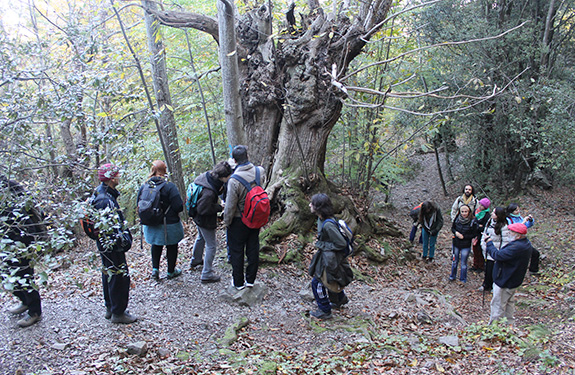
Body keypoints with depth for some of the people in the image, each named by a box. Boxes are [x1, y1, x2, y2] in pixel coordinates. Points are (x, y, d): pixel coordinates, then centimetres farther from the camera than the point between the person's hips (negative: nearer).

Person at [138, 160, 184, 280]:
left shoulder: (144, 186, -6)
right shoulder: (169, 186, -20)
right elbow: (179, 206, -22)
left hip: (151, 225, 4)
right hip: (169, 225, -4)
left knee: (156, 245, 27)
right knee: (172, 246, 16)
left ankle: (155, 268, 20)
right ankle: (171, 271, 29)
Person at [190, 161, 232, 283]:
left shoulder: (206, 175, -12)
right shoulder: (209, 192, -38)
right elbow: (203, 209, -29)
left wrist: (216, 199, -6)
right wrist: (219, 207, -20)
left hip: (198, 217, 10)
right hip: (206, 221, -10)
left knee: (201, 238, 32)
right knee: (211, 245, 6)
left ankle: (195, 260, 55)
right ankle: (206, 274, 17)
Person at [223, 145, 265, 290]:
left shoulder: (234, 180, -25)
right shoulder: (259, 171, -10)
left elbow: (230, 205, -19)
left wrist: (226, 221, -5)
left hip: (239, 220, -5)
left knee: (237, 251, 11)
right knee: (253, 249, 16)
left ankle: (238, 282, 23)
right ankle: (250, 279, 29)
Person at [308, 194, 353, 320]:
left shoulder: (328, 225, -32)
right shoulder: (321, 219, -3)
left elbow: (341, 243, -28)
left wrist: (322, 244, -22)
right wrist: (321, 243, 3)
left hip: (331, 258, -9)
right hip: (326, 255, 9)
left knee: (317, 283, 1)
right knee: (329, 280, 27)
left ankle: (325, 311, 18)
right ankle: (340, 299, 51)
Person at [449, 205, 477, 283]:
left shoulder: (472, 221, -16)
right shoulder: (457, 219, -7)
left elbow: (474, 235, -10)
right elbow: (452, 228, 7)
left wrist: (464, 236, -20)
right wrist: (455, 232, -13)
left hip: (466, 246, -3)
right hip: (456, 244, 3)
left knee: (463, 263, 9)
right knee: (454, 261, 18)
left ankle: (463, 279, 26)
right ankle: (452, 276, 38)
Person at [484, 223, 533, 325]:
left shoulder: (517, 247, -34)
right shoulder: (526, 243, 2)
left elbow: (498, 255, -31)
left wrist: (489, 243, -18)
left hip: (504, 281, -10)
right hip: (513, 280, 10)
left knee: (498, 305, 4)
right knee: (509, 302, 26)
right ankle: (509, 323, 40)